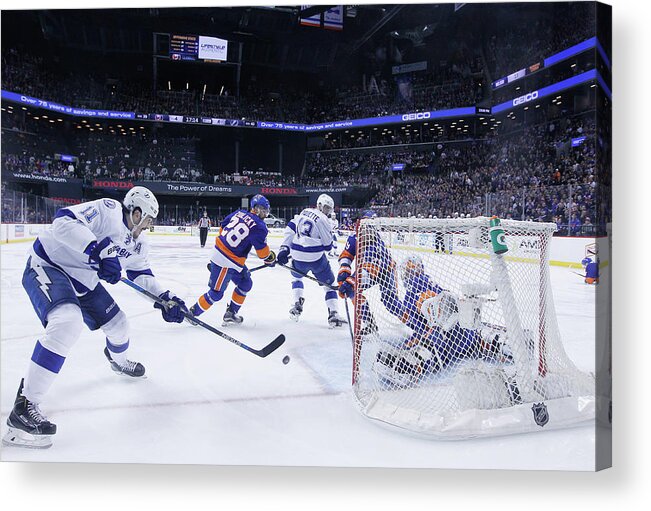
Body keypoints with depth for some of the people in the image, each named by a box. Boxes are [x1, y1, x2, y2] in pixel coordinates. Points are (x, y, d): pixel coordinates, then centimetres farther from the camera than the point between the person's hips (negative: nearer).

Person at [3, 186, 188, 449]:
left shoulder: (137, 244, 5)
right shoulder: (108, 210, -22)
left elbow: (141, 273, 15)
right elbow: (64, 220, -32)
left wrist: (165, 297, 2)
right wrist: (99, 251, -41)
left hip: (83, 281, 9)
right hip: (47, 265, -9)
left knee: (117, 323, 14)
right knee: (68, 321, -34)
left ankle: (119, 360, 52)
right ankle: (25, 405, -27)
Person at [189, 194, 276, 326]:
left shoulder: (240, 213, 6)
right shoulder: (259, 226, -16)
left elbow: (223, 227, 15)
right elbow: (262, 251, -11)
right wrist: (271, 259, 8)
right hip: (225, 262, -9)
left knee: (245, 284, 19)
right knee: (216, 293, 3)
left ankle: (230, 314, 26)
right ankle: (192, 312, 19)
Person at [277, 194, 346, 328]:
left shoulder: (304, 212, 12)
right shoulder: (323, 220, -8)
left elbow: (290, 229, 9)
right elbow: (327, 246, -4)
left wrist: (284, 248, 8)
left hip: (298, 257, 5)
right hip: (316, 258, -5)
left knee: (296, 277, 34)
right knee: (329, 283, 10)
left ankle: (297, 305, 22)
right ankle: (333, 314, 0)